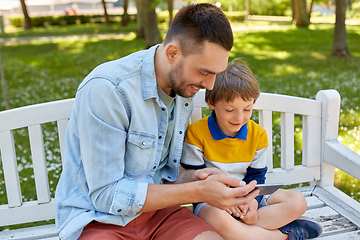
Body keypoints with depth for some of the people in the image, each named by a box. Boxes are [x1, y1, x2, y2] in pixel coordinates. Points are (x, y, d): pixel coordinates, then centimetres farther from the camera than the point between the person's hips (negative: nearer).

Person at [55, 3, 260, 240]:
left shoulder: (184, 88, 1)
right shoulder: (104, 89, -24)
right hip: (97, 218, -5)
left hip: (153, 208, 6)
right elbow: (107, 195, -23)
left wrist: (194, 177, -11)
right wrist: (197, 191, -25)